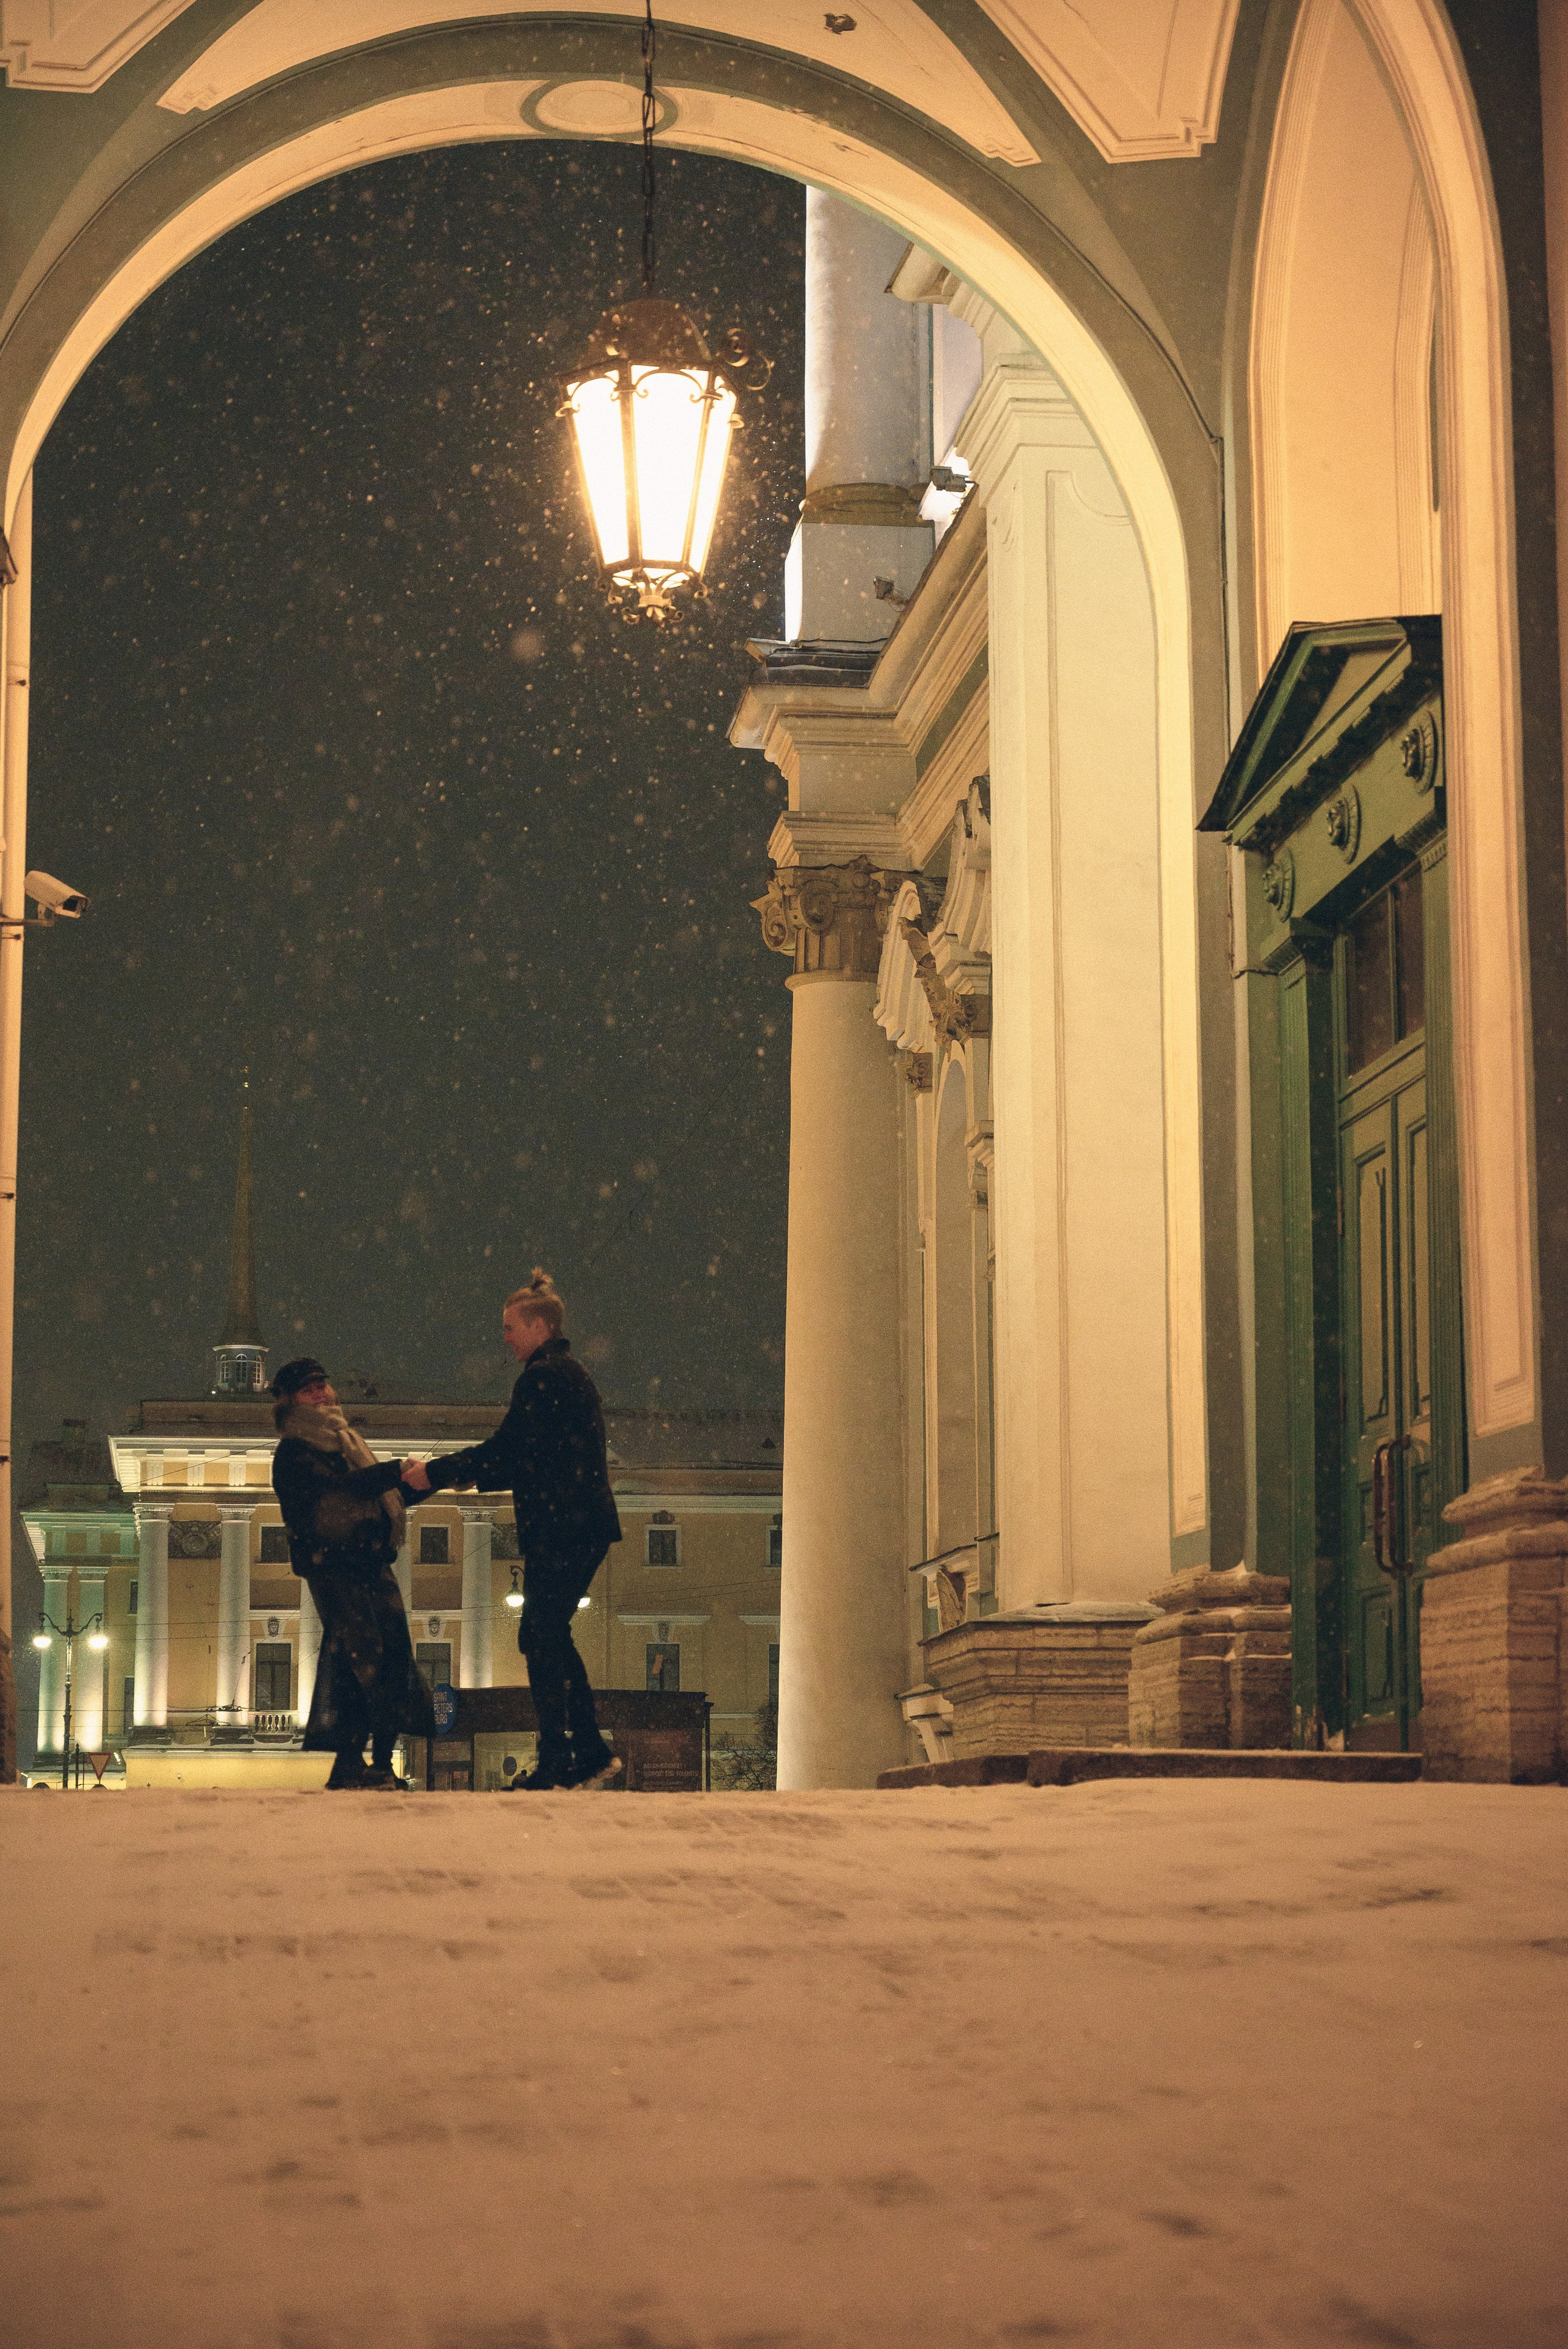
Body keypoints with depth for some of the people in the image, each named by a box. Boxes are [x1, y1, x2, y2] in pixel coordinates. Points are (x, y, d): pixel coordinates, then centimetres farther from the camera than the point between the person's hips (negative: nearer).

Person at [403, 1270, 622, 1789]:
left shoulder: (542, 1377, -11)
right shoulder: (570, 1373, 21)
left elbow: (506, 1450, -16)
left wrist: (437, 1473, -9)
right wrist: (474, 1475, 20)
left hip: (559, 1528, -10)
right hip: (584, 1526, 10)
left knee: (540, 1638, -6)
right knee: (553, 1638, 14)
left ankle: (557, 1763, -5)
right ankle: (591, 1755, 14)